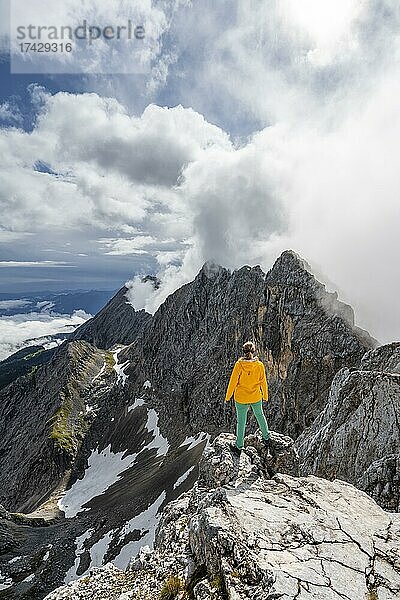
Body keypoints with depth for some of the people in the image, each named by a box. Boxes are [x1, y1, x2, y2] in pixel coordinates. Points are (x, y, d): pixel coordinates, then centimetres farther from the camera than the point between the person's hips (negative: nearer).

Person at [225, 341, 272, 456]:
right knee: (260, 415, 28)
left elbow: (233, 382, -14)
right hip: (256, 398, 2)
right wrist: (265, 396, 13)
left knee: (241, 421, 14)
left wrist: (228, 396, -1)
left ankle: (239, 447, 31)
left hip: (241, 398, -2)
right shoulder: (260, 365, -15)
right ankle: (266, 439, 45)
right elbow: (263, 383, -3)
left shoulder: (239, 364, -21)